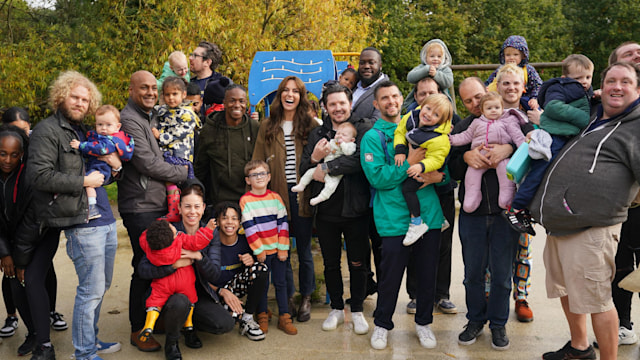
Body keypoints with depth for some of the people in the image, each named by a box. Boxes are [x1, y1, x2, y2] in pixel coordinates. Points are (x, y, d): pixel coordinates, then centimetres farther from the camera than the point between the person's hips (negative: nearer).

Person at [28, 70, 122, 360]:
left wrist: (115, 166, 4)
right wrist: (84, 181, -15)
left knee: (101, 285, 15)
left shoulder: (85, 132, 19)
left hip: (106, 220, 8)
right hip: (83, 224, -8)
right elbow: (40, 176, -17)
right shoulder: (47, 131, -6)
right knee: (91, 289, -4)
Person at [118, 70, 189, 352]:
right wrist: (183, 173, -8)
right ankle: (138, 330, 12)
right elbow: (148, 163, -18)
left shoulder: (153, 116, 16)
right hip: (141, 206, -8)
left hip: (160, 202, 9)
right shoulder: (128, 120, -13)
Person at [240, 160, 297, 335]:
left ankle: (284, 317, 16)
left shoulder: (275, 197, 3)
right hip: (261, 252, -2)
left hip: (279, 250, 3)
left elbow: (283, 223, 3)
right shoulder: (245, 200, -6)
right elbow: (249, 228, -8)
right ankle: (262, 316, 22)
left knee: (280, 283, 8)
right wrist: (258, 250, -11)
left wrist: (283, 248, -3)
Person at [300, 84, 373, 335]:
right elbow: (303, 170, 8)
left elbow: (361, 159, -20)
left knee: (357, 263, 7)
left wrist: (326, 167, -18)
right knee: (330, 264, 14)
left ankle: (357, 311, 24)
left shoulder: (363, 129, -3)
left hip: (355, 209, -3)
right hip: (326, 210, 3)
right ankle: (336, 309, 31)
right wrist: (314, 158, -14)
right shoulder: (317, 134, 9)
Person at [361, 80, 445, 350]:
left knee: (428, 274, 11)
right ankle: (382, 324, 27)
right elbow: (377, 178, -12)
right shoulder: (372, 137, -1)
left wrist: (439, 175, -7)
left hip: (429, 214, 4)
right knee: (390, 277, 5)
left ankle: (424, 322, 32)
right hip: (394, 219, -4)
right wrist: (409, 164, -17)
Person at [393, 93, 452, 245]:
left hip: (426, 168, -8)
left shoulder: (439, 139, -33)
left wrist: (421, 166, -50)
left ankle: (417, 223, -6)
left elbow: (435, 159, -32)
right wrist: (400, 149, -16)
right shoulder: (410, 118, -14)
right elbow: (400, 131, -2)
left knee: (407, 188, -19)